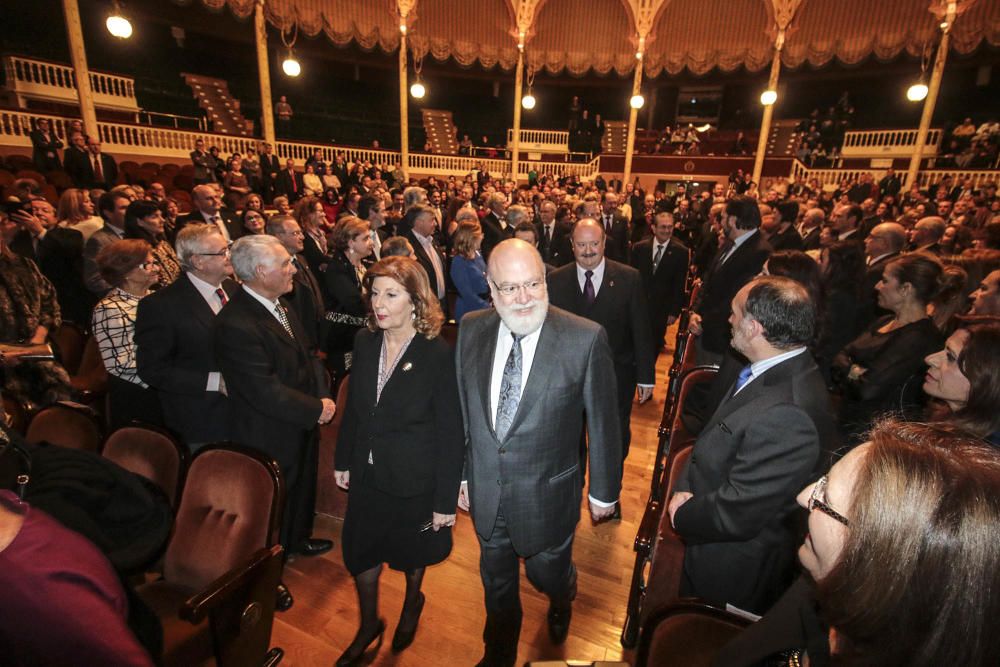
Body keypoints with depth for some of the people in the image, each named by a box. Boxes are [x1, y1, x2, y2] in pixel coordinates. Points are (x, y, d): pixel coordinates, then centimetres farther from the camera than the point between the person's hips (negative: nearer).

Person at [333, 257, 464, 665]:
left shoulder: (438, 354, -22)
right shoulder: (365, 342, -7)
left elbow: (451, 433, -18)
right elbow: (354, 409, 4)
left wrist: (446, 499, -14)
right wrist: (343, 461, 9)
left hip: (414, 479, -4)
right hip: (367, 474, 4)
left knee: (412, 552, 21)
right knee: (360, 553, 17)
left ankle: (412, 603, 55)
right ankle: (368, 624, 47)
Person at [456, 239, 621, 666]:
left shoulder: (585, 338, -21)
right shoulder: (471, 329, -9)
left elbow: (603, 422, -11)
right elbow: (463, 410, 1)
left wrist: (604, 490, -1)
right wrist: (462, 474, 8)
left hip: (548, 495, -3)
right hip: (485, 492, 4)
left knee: (548, 572, 23)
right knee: (496, 582, 26)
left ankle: (561, 601, 63)